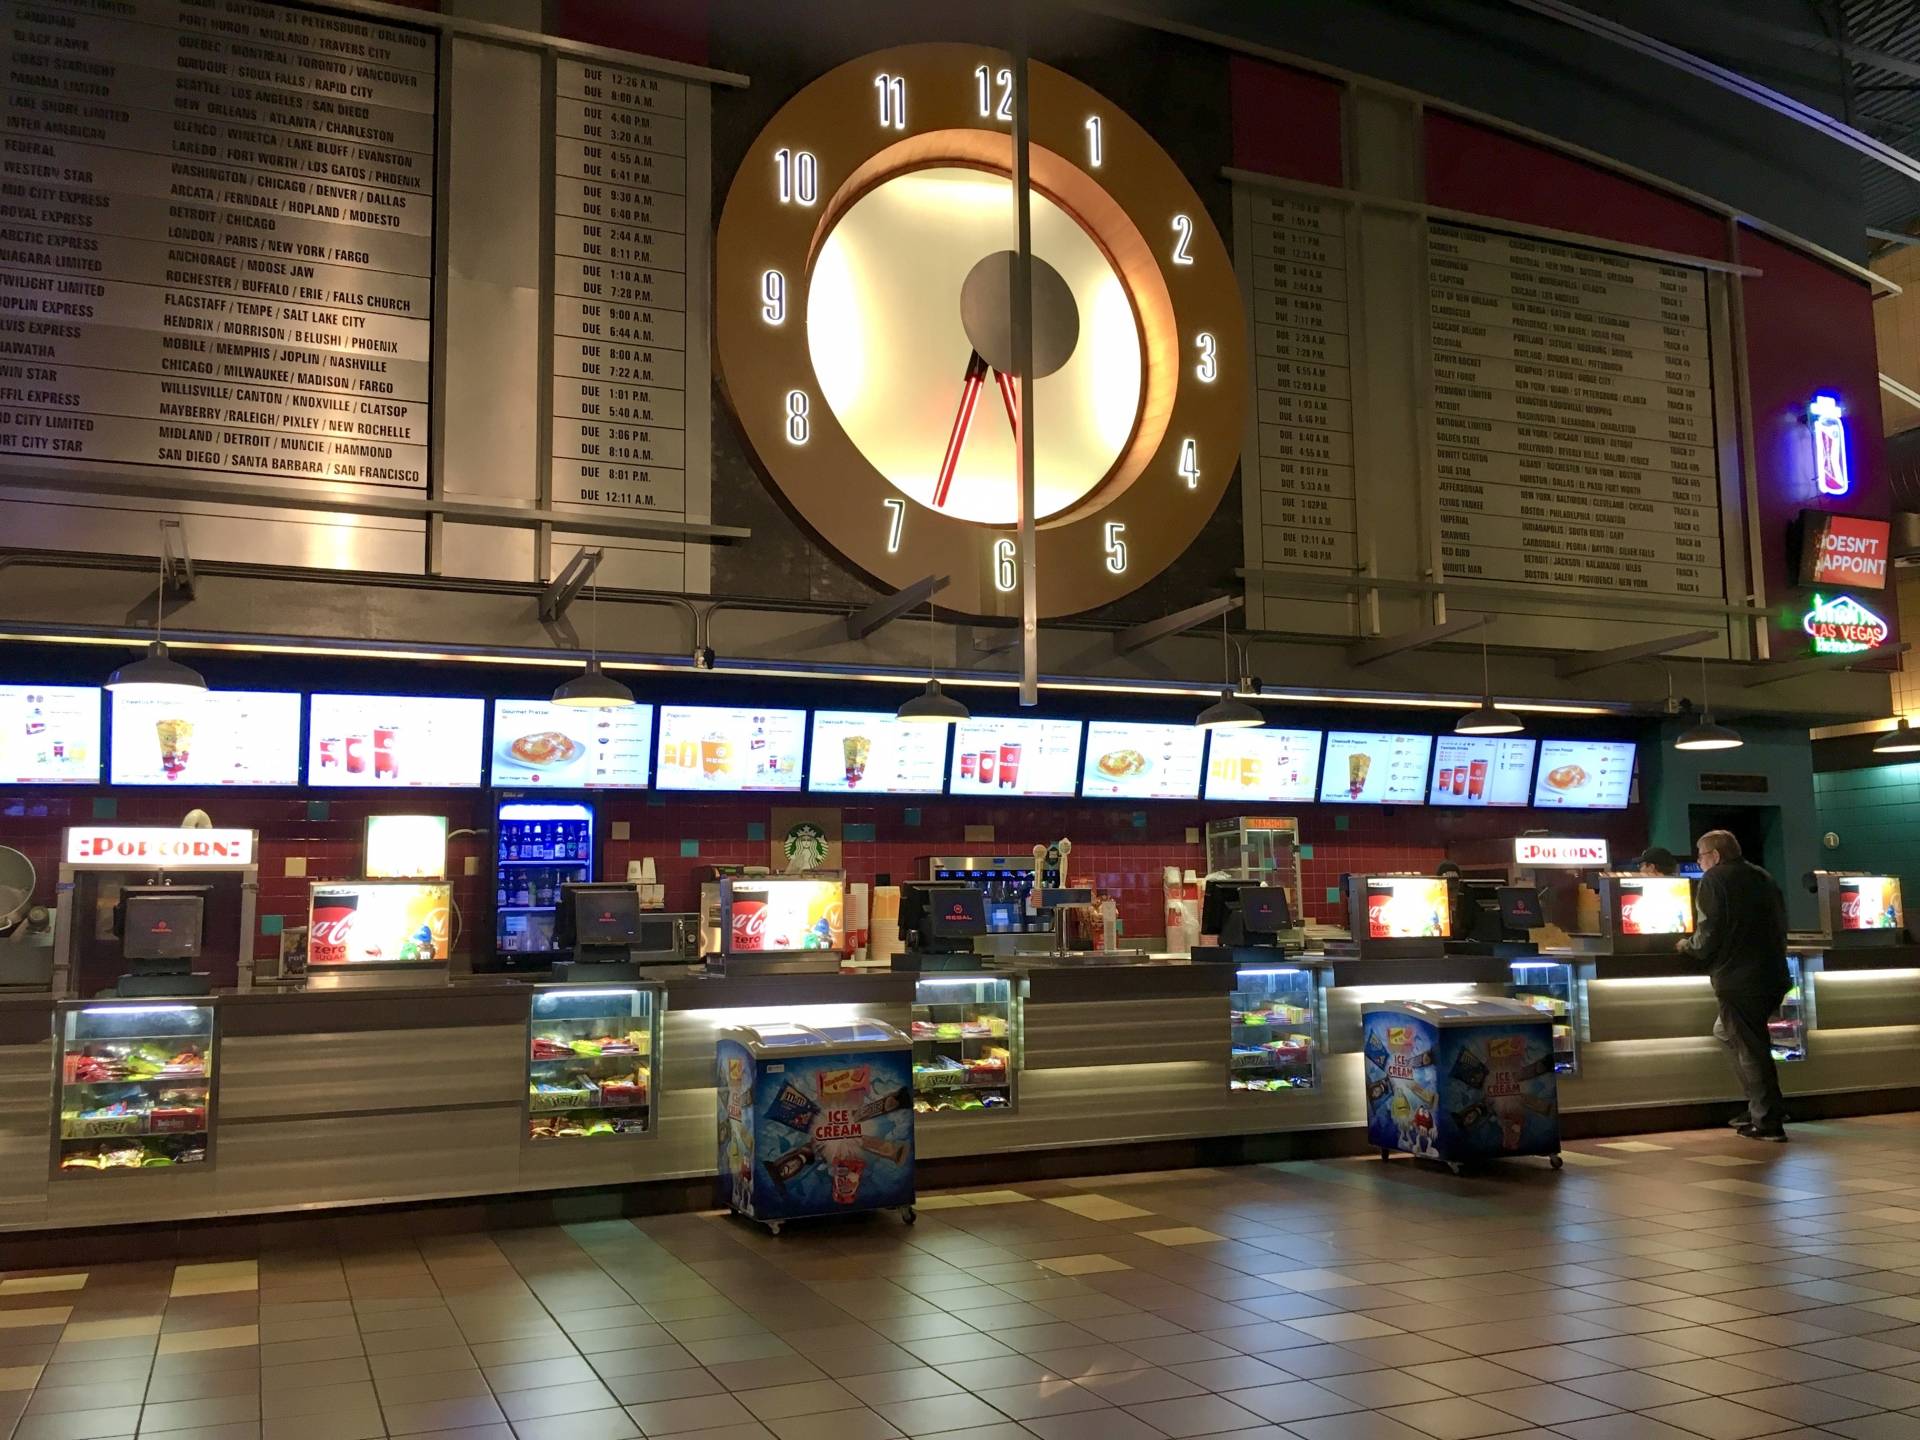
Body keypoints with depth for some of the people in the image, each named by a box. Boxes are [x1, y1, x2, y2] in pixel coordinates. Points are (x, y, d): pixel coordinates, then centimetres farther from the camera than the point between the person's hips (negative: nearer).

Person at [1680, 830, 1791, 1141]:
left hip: (1737, 978, -8)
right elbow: (1780, 925, 18)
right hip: (1772, 974, 9)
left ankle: (1768, 1121, 1)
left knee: (1749, 1049, -1)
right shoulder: (1762, 877, 16)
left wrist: (1688, 946, 4)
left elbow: (1709, 934, -14)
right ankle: (1760, 1108, 23)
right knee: (1726, 1033, 22)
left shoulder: (1714, 880, -8)